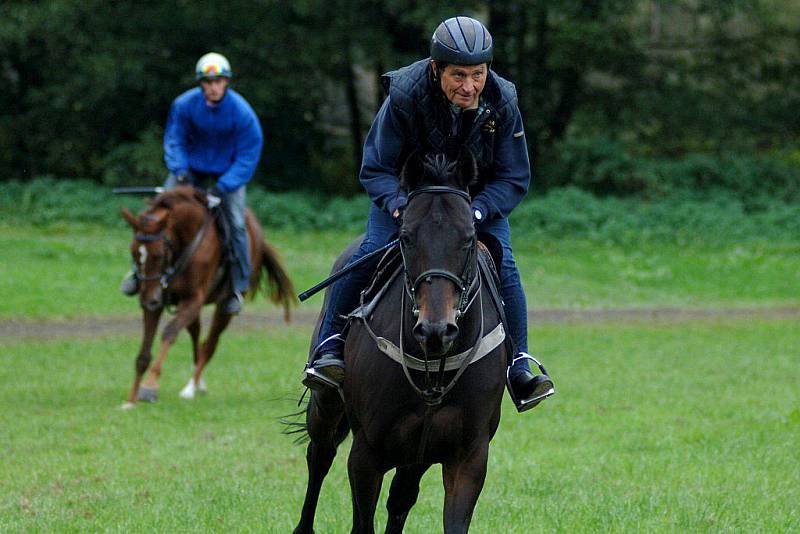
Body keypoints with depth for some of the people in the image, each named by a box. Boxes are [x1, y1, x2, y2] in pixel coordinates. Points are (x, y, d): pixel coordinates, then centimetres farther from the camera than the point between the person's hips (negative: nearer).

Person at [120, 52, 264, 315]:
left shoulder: (242, 113, -25)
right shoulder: (184, 105, -20)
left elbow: (247, 158, -19)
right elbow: (174, 141, -6)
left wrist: (221, 188, -28)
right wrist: (180, 172, -23)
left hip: (229, 171, -2)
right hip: (191, 166, 2)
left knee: (235, 222, -15)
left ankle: (238, 287, 2)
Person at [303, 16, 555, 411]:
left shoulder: (502, 103, -23)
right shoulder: (405, 94, -28)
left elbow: (515, 180, -14)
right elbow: (375, 170, -19)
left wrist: (475, 212, -32)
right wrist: (401, 207, -39)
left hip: (479, 196, 1)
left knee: (503, 266, -19)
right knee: (371, 250, -24)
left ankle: (519, 367, -10)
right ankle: (330, 347, -13)